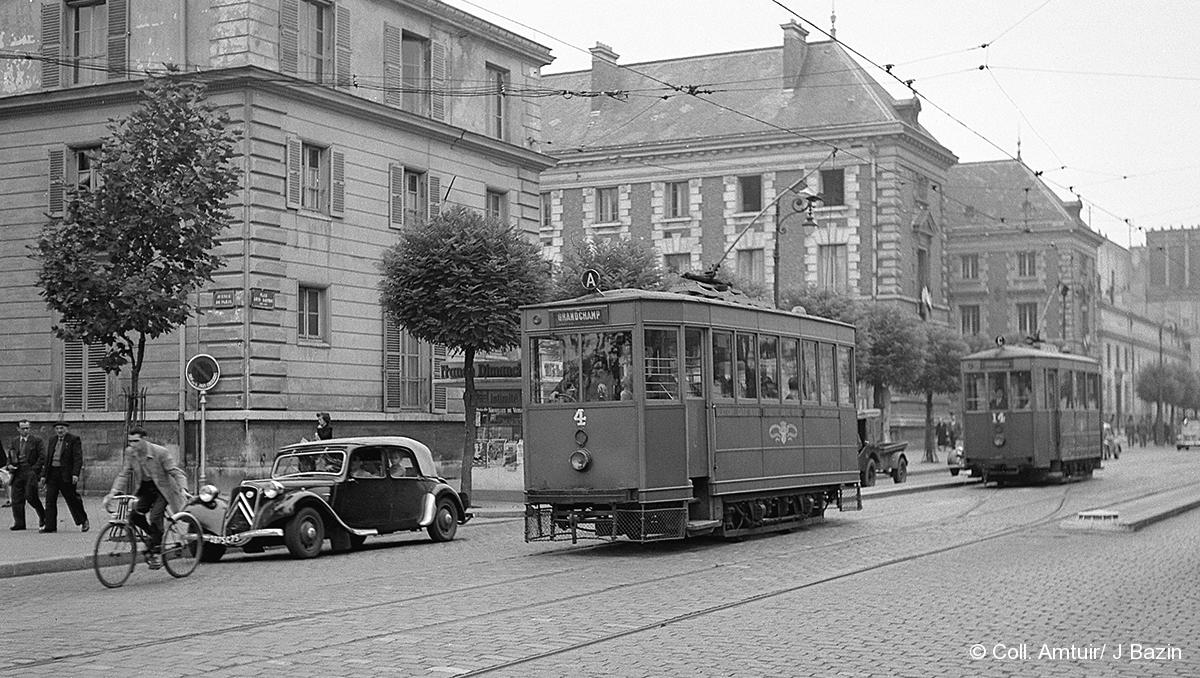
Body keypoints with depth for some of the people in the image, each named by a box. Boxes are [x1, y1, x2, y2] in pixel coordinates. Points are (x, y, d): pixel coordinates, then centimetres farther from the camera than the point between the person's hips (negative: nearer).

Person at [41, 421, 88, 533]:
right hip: (52, 474, 6)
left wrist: (75, 474, -18)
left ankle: (83, 521, 20)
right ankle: (50, 526, 1)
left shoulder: (74, 440, -3)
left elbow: (78, 458, -9)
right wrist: (44, 475, 13)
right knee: (50, 500, -1)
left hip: (66, 475, -6)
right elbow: (47, 459, 19)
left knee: (72, 499, 1)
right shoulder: (51, 441, 16)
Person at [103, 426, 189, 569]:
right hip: (146, 489, 6)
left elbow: (176, 472, -21)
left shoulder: (161, 452, -21)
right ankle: (155, 536, 14)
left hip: (163, 488, -5)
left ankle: (155, 554, -9)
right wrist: (112, 493, -10)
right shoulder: (130, 453, -6)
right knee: (134, 516, -12)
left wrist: (183, 490, -36)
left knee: (155, 516, -22)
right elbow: (124, 474, 1)